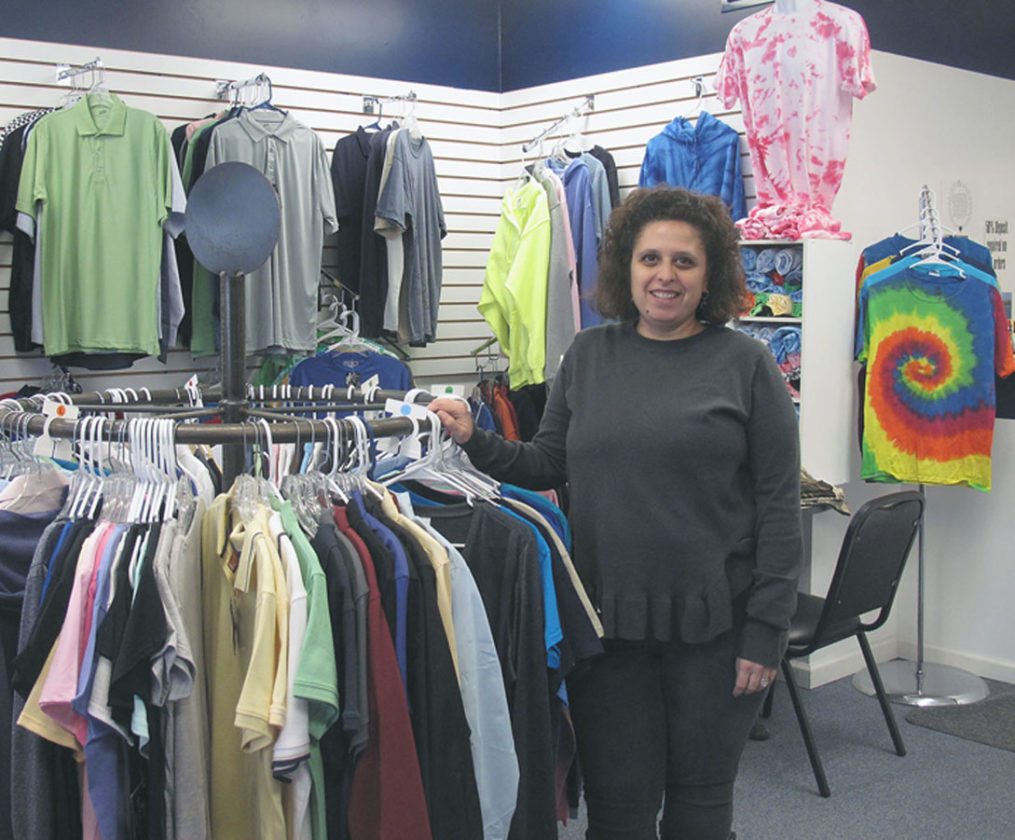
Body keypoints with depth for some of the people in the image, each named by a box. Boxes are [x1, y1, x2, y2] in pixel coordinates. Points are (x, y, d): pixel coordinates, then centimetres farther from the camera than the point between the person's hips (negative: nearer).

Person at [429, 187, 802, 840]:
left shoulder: (745, 363, -3)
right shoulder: (588, 356, 7)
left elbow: (779, 505, -5)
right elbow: (549, 466, 11)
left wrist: (766, 630, -9)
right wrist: (475, 442, -6)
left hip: (713, 623, -2)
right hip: (610, 619, 3)